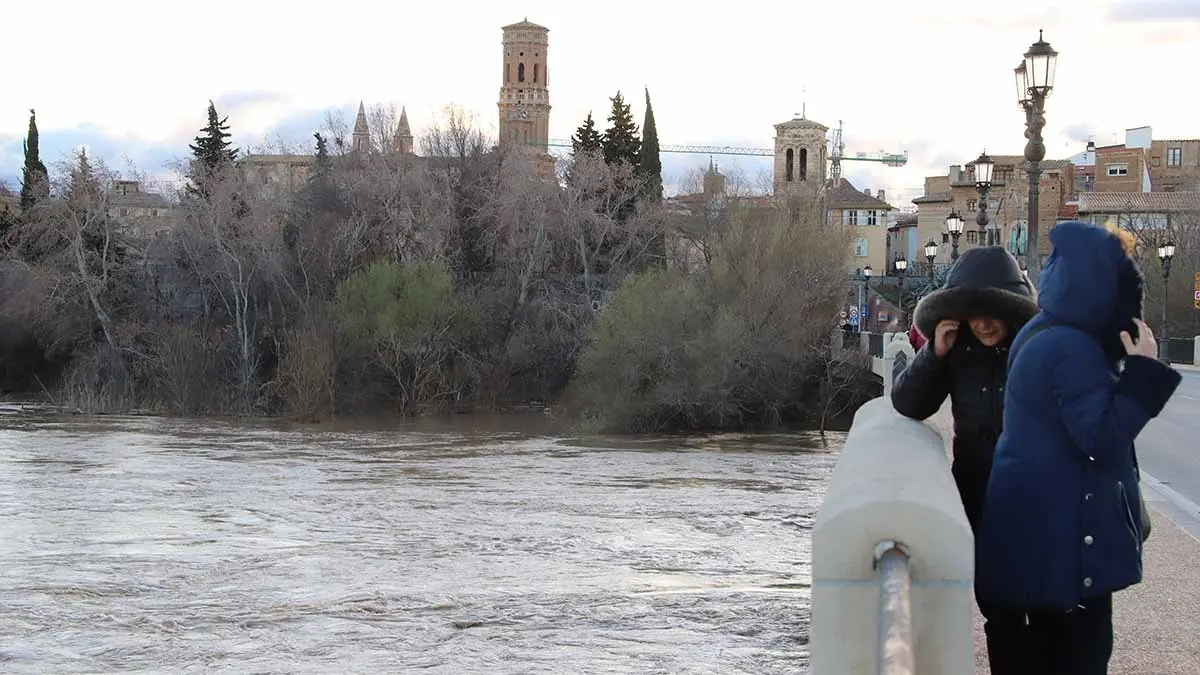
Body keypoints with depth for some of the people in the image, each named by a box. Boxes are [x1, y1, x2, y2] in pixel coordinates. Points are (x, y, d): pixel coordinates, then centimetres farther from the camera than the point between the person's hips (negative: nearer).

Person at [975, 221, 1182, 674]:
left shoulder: (1044, 335, 10)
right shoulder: (1071, 347, -21)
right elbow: (1102, 438, -24)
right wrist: (1143, 373, -21)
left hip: (1041, 518, 10)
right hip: (1061, 526, -10)